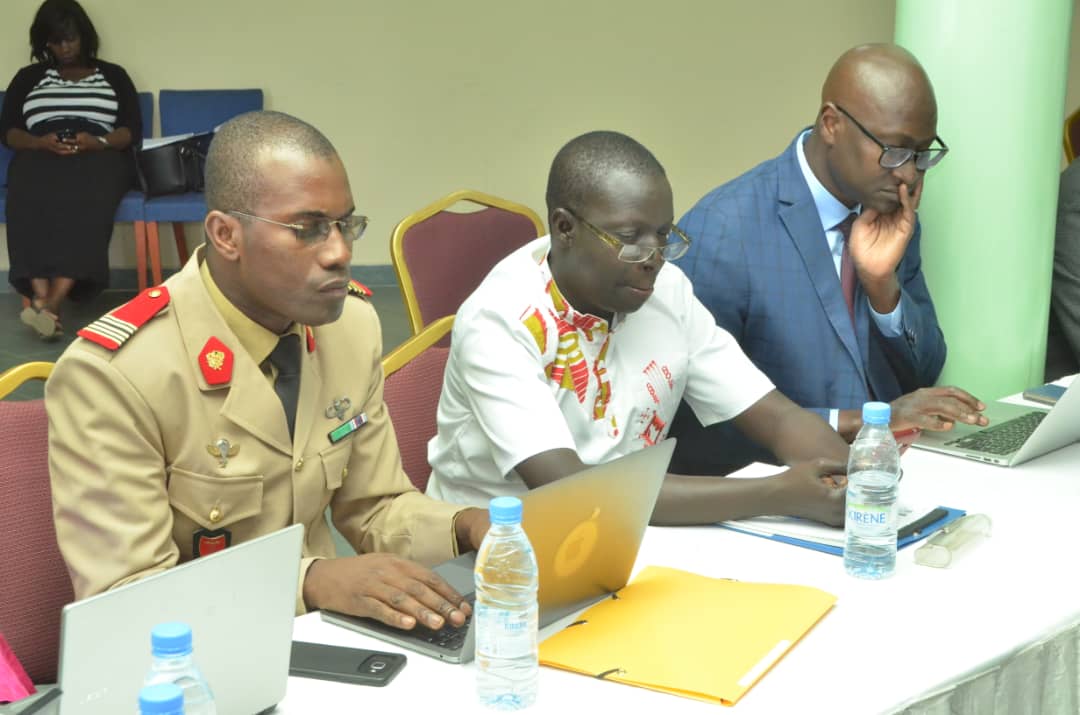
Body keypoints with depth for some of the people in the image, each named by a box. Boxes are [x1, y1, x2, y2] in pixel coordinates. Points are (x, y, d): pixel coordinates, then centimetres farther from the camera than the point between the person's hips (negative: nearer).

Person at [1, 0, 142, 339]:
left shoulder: (113, 75, 21)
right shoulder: (28, 77, 24)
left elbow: (133, 129, 9)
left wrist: (98, 141, -11)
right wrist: (38, 142, -8)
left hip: (98, 158, -1)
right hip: (40, 156, 1)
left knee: (86, 199, -39)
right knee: (30, 200, -38)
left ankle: (52, 302, -51)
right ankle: (43, 299, -49)